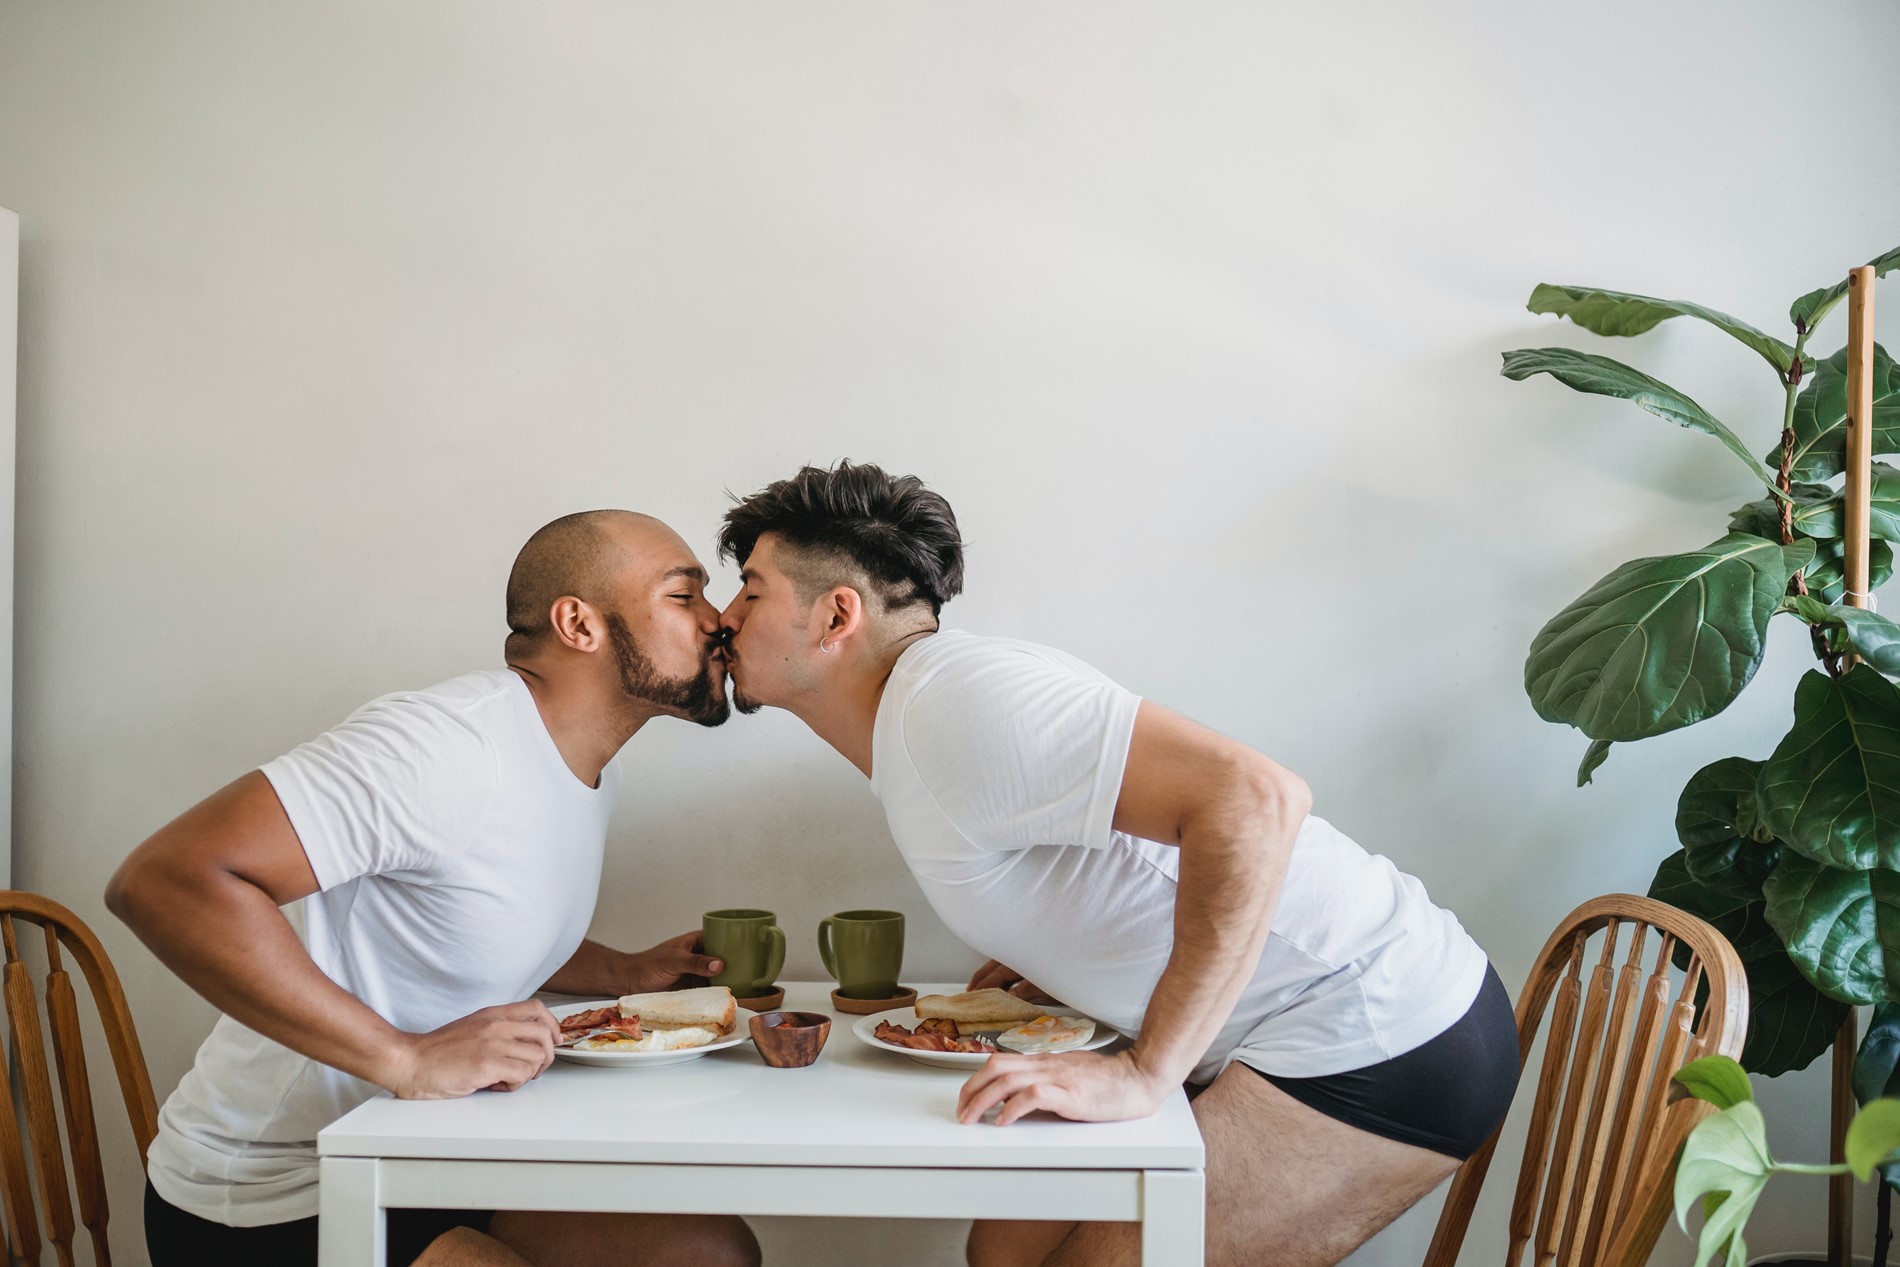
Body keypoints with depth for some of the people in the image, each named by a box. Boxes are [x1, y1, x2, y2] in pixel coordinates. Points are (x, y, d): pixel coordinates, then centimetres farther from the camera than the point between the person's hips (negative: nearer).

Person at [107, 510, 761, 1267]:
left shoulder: (591, 765, 6)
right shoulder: (448, 744, -25)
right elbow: (162, 880, -33)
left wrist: (630, 974, 7)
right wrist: (409, 1060, -34)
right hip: (273, 1204, -9)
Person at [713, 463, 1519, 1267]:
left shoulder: (955, 697, -20)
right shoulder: (913, 718, 11)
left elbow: (1253, 800, -30)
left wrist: (1146, 1073, -27)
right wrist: (1064, 959, 10)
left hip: (1380, 1045, -9)